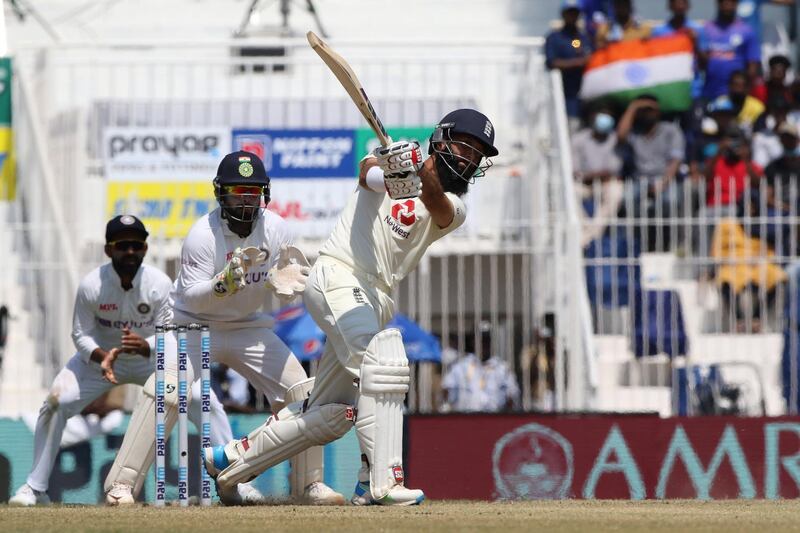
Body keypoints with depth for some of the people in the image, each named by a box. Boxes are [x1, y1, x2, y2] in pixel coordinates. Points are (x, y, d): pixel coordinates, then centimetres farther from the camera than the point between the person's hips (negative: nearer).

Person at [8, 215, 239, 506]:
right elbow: (81, 335, -15)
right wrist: (102, 357, -36)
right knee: (55, 403, -20)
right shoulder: (91, 285, -25)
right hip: (100, 355, 0)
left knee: (206, 403, -14)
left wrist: (146, 348, -46)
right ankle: (34, 488, -8)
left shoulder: (160, 284, -24)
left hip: (153, 359, 0)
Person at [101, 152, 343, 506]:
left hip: (248, 327, 5)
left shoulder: (276, 230, -9)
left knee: (299, 392, -5)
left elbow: (292, 289, -2)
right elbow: (193, 298, -27)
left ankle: (309, 485, 7)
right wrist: (228, 280, -44)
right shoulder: (203, 234, -21)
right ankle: (122, 484, -23)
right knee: (165, 394, -25)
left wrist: (284, 282, -26)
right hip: (194, 325, -5)